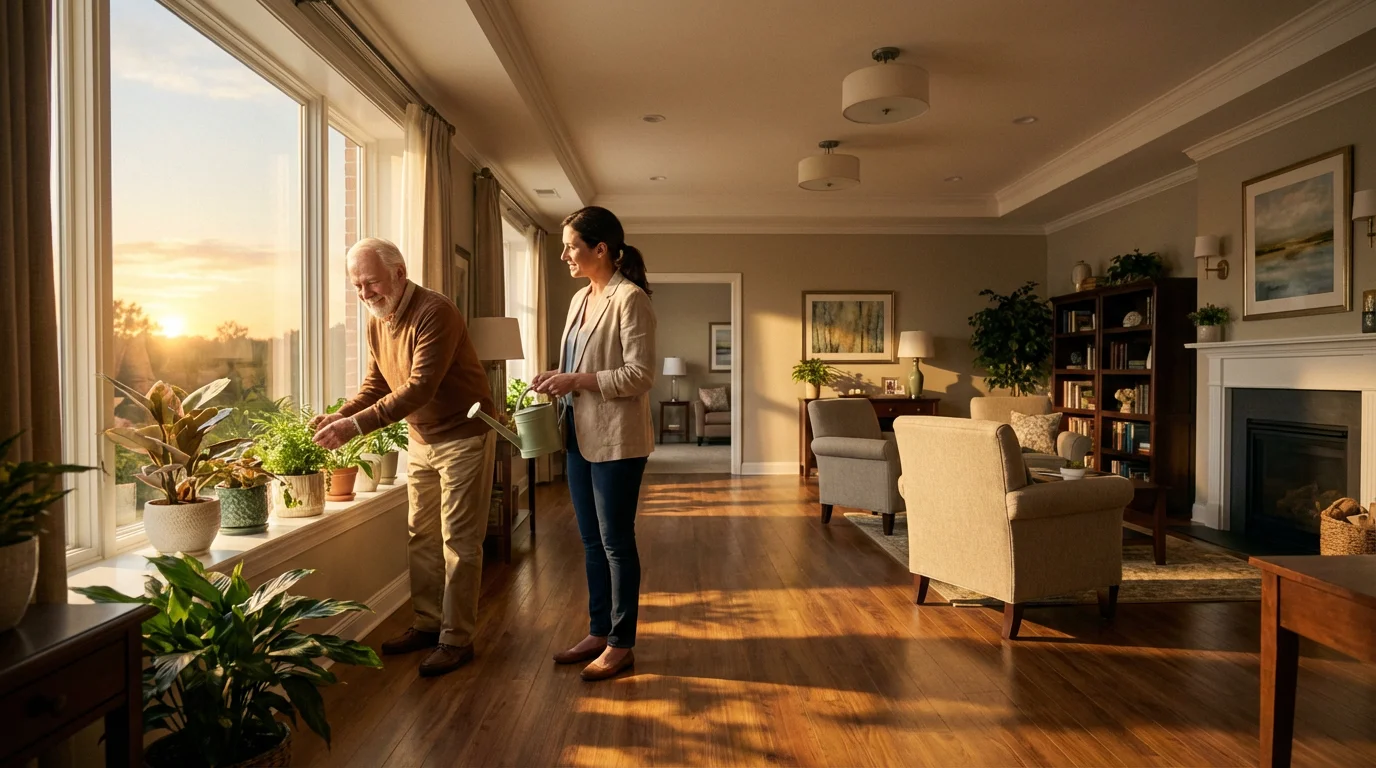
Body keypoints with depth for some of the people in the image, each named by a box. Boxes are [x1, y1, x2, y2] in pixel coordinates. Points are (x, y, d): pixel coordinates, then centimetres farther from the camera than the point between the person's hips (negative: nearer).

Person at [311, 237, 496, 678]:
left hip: (463, 435, -8)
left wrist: (358, 425, -34)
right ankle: (428, 625, 28)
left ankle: (456, 639, 9)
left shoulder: (435, 312, -23)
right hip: (421, 439, 8)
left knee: (459, 542, -2)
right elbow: (376, 384, 9)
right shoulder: (377, 322, 5)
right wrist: (339, 416, -8)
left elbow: (420, 387, -30)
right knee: (421, 537, 14)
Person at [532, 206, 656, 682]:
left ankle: (621, 644, 18)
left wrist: (577, 381, -19)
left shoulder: (629, 299, -13)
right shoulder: (580, 300, 13)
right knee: (591, 541, 15)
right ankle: (598, 633, 30)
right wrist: (559, 380, 2)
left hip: (616, 441, -8)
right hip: (580, 437, 9)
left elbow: (639, 375, -17)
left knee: (616, 542, 2)